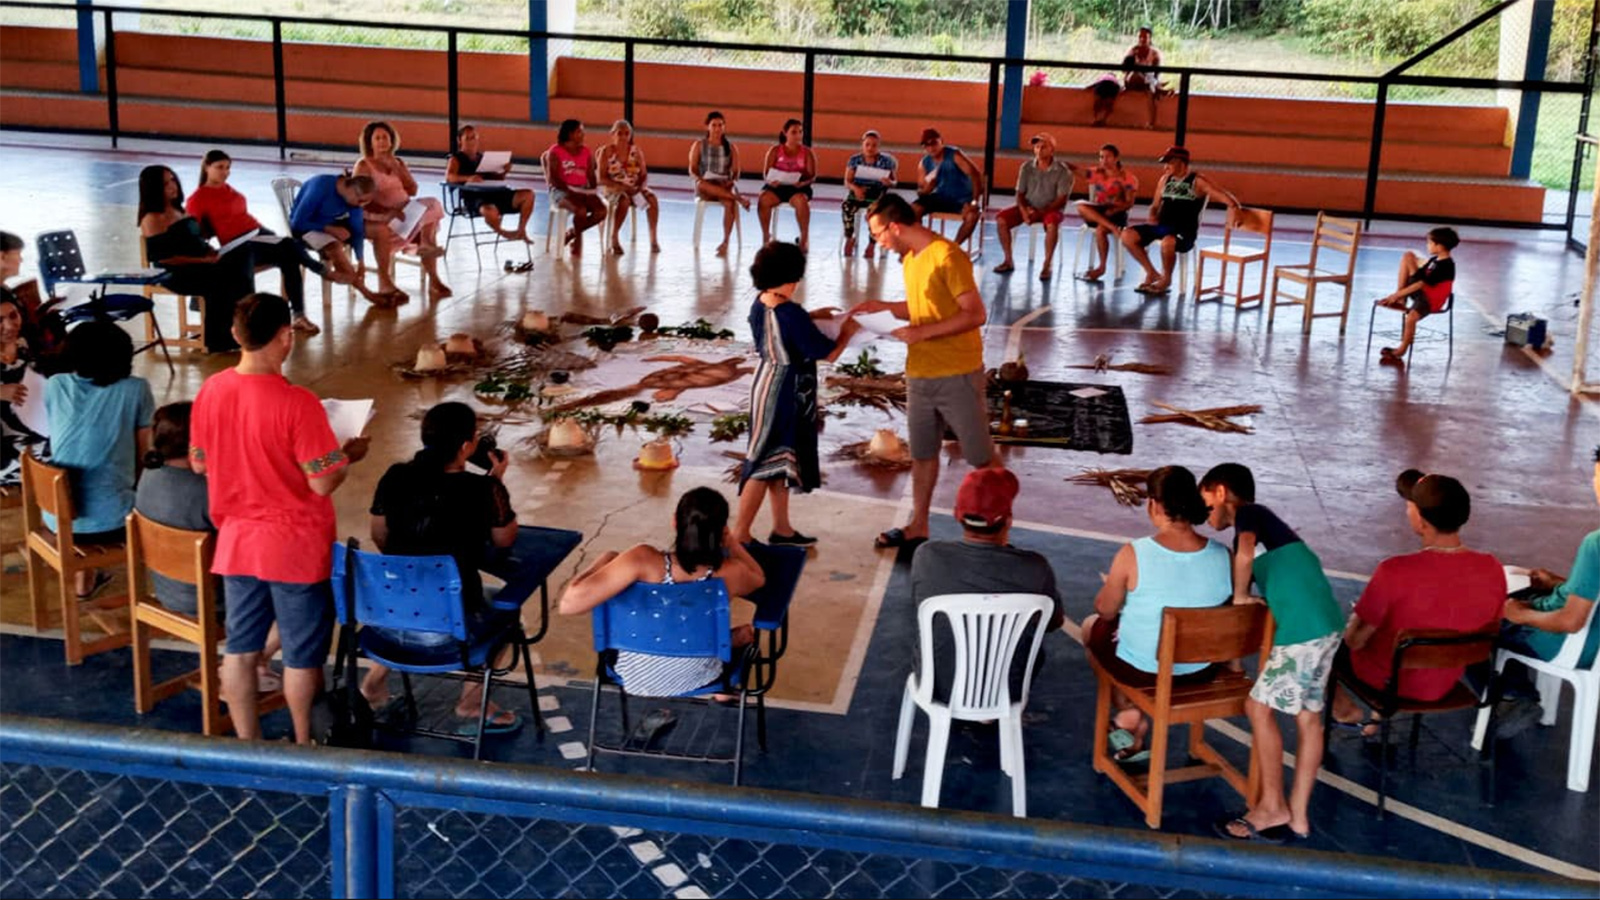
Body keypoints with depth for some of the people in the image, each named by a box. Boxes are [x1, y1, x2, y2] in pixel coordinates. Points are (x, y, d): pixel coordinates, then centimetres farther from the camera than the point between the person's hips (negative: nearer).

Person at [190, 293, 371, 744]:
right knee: (302, 653, 12)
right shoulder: (296, 403, -23)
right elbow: (323, 482, -20)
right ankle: (303, 744, 26)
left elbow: (198, 463, 7)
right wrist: (350, 454, -2)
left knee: (241, 648, 15)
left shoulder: (210, 391, -5)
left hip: (236, 543, 5)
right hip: (295, 547, -5)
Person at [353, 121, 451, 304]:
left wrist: (397, 168, -6)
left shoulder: (398, 163, 15)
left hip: (404, 213, 6)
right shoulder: (364, 165, -3)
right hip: (379, 217, -6)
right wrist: (389, 212, -25)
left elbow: (412, 191, 6)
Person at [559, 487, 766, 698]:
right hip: (695, 680, 0)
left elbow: (569, 604, -34)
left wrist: (604, 561, -18)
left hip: (633, 675, 0)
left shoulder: (643, 560, -34)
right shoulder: (730, 574, -26)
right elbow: (759, 578, 0)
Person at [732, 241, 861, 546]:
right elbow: (828, 353, -19)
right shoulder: (791, 314, -26)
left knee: (780, 458, 19)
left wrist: (812, 317, 12)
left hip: (767, 383, 9)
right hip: (786, 393, -9)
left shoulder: (759, 304, -1)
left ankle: (782, 528, 29)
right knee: (766, 461, -1)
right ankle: (740, 535, 4)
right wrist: (847, 331, -2)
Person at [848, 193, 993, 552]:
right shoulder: (910, 259, 9)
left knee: (982, 457, 2)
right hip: (919, 374, 9)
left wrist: (922, 332, -23)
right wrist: (882, 306, 5)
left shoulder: (948, 257, -18)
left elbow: (975, 314, -21)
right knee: (922, 453, 16)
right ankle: (918, 526, 27)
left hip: (957, 374, -8)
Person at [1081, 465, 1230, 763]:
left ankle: (1130, 712, 27)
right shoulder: (1223, 556, -14)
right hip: (1201, 670, 3)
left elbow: (1105, 610, -9)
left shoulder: (1133, 554, -23)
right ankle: (1134, 737, 33)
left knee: (1092, 625, 28)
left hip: (1141, 670, -3)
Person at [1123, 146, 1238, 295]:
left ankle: (1166, 280, -11)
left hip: (1184, 231, -6)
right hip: (1162, 226, 6)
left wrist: (1233, 207, -29)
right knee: (1127, 235, -12)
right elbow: (1156, 205, 25)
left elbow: (1225, 197, -10)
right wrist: (1153, 217, 4)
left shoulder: (1198, 182, -5)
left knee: (1167, 242, -40)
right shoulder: (1165, 179, 14)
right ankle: (1152, 273, 3)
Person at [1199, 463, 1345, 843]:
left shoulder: (1248, 513, -3)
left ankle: (1273, 808, 8)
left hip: (1303, 629, -9)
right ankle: (1298, 816, 17)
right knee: (1308, 716, 11)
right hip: (1324, 624, 9)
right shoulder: (1262, 520, 23)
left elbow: (1245, 554, -23)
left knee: (1260, 707, 0)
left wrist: (1239, 598, -10)